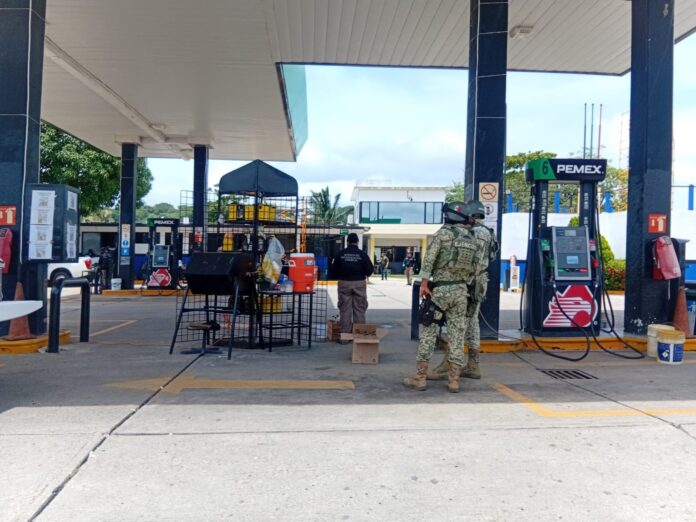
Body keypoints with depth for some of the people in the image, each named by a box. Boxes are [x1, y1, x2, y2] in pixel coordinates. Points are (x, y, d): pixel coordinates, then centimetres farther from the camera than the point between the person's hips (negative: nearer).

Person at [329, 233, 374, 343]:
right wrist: (365, 274, 19)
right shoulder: (362, 254, -5)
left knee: (345, 310, 6)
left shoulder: (340, 254, -1)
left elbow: (333, 270, 2)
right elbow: (370, 270, -2)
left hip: (344, 283, 1)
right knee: (359, 310, 7)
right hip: (359, 283, -1)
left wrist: (337, 277, 21)